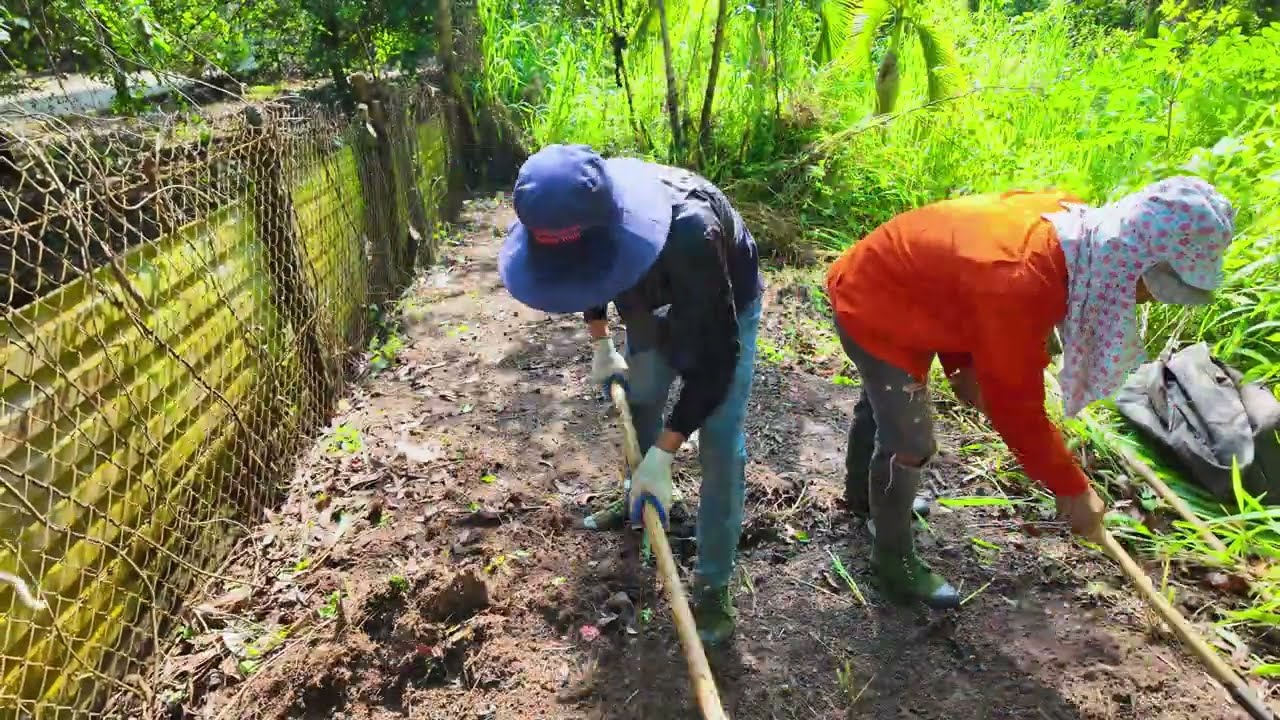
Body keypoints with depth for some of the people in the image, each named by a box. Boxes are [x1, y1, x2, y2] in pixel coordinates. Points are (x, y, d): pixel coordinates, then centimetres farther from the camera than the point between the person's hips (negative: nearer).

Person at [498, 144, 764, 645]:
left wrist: (663, 453, -37)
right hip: (655, 302, 6)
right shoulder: (579, 215, -28)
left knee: (720, 444, -9)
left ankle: (711, 586, 4)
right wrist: (600, 346, 2)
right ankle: (638, 499, 46)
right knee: (638, 401, 17)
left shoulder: (689, 231, -47)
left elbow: (718, 354, -39)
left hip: (725, 310, -5)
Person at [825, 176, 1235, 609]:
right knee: (909, 443, 2)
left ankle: (864, 492, 56)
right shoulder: (1020, 285, -38)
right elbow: (1017, 407, -25)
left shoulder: (1066, 220, -11)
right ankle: (893, 562, 24)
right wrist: (1072, 489, -14)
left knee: (883, 405, 29)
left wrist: (965, 366, 3)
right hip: (875, 311, -9)